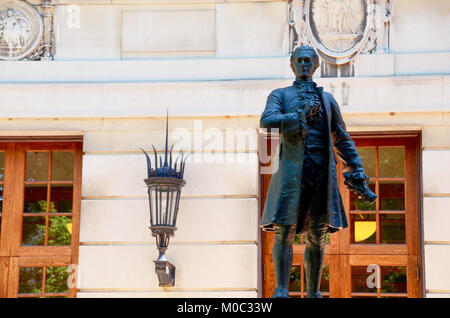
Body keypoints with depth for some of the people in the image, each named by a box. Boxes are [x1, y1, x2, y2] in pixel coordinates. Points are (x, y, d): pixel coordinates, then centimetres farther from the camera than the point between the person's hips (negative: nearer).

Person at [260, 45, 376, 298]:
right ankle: (282, 291, -11)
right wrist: (301, 115, -9)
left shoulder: (327, 99, 21)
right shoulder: (280, 95, 14)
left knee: (317, 236, 3)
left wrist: (358, 174, 15)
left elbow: (343, 140, 22)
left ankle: (313, 293, 10)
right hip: (291, 171, -3)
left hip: (322, 173, 3)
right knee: (284, 232, -11)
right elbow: (267, 121, -7)